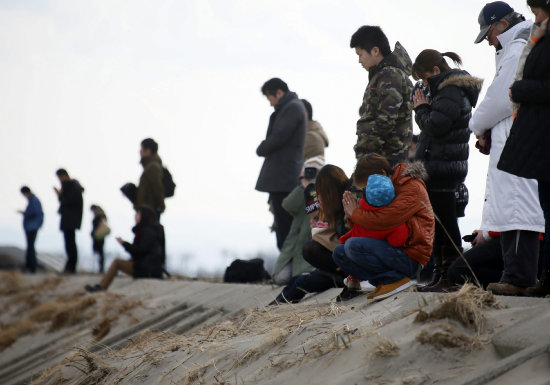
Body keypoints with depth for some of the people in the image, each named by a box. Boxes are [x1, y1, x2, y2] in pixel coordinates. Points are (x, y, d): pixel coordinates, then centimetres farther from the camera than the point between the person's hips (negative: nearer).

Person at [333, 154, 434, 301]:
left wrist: (356, 214, -10)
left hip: (410, 257, -9)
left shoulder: (412, 188, -12)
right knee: (339, 253, 4)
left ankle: (395, 279, -14)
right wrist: (352, 215, -3)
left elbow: (385, 220, -25)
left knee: (353, 246, -25)